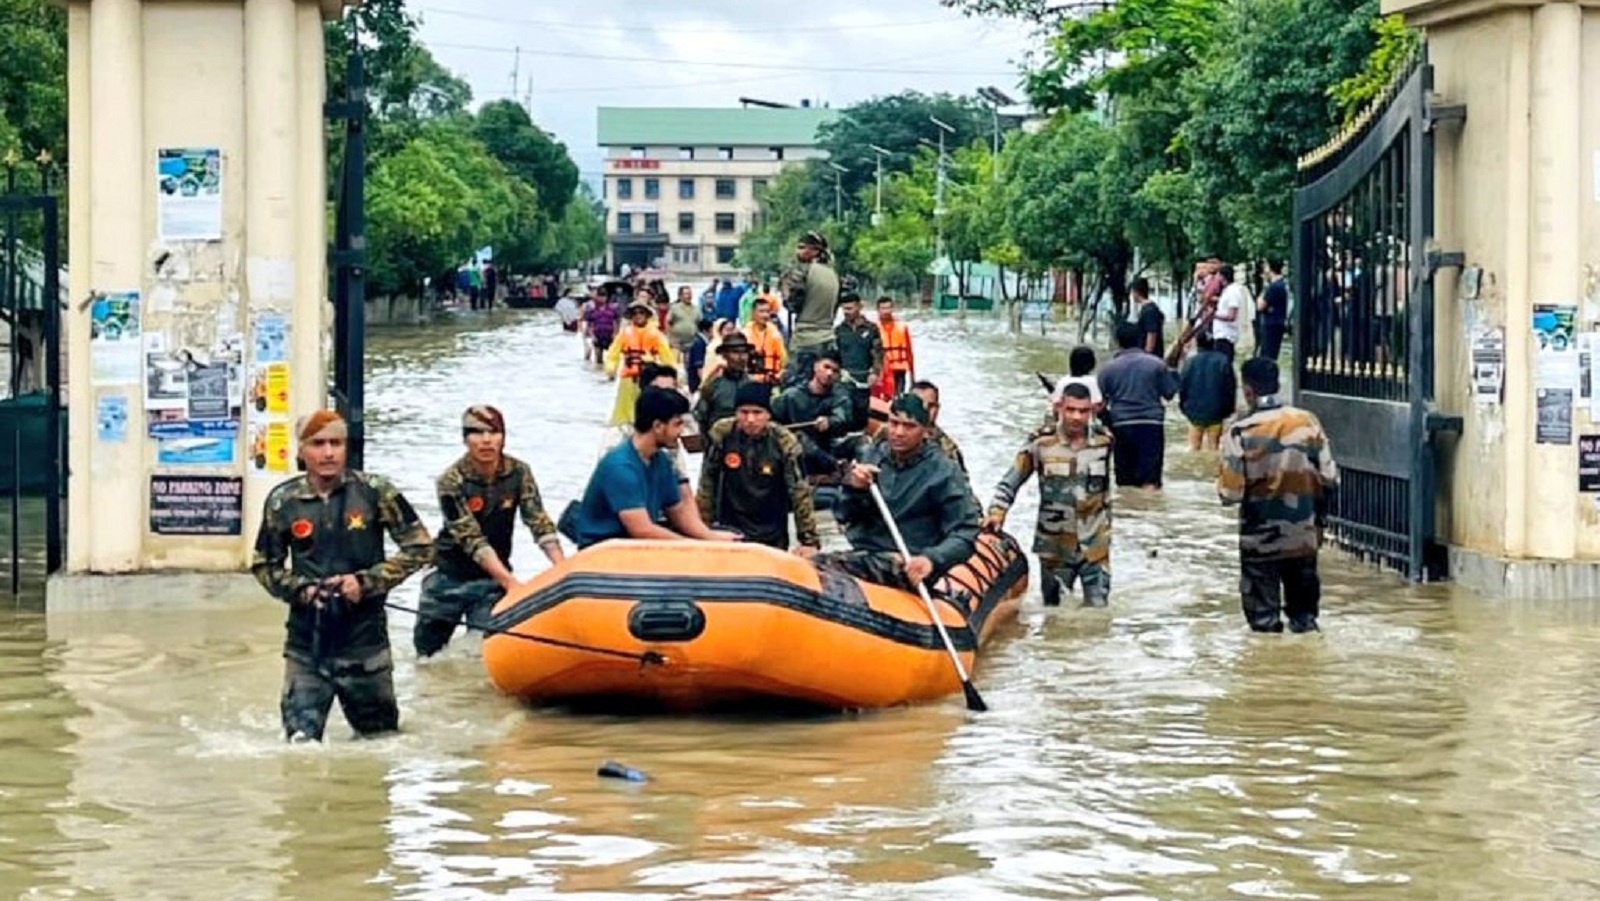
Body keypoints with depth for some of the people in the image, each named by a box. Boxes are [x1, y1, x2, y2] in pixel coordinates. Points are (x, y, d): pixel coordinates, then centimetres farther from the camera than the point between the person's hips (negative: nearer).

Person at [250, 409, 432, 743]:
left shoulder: (375, 492, -5)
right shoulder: (283, 501, -1)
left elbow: (419, 546, -1)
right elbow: (263, 565, 11)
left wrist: (367, 582, -11)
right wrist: (299, 590, -8)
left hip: (365, 637, 0)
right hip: (306, 642, 0)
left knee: (381, 736, 16)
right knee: (301, 741, -8)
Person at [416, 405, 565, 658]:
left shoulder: (518, 473, -8)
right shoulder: (451, 482, -18)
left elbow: (540, 524, -12)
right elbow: (473, 541, -24)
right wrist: (510, 582, -34)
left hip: (493, 579, 2)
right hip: (449, 577, -1)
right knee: (427, 646, 8)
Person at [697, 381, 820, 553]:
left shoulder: (784, 442, -13)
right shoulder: (721, 434, -10)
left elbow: (800, 492, -11)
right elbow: (707, 483, -1)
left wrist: (809, 541, -12)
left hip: (772, 537, -1)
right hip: (730, 531, 1)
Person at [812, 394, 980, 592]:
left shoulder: (944, 472, -4)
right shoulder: (873, 456, 10)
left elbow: (964, 534, -7)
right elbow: (843, 516, 14)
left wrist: (931, 559, -25)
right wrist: (854, 490, -9)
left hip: (906, 568, -6)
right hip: (864, 552, 6)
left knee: (830, 567, -33)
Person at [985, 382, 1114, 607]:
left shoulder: (1104, 442, -1)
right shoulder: (1041, 444, -9)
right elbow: (1009, 483, -2)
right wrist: (997, 512, -17)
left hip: (1095, 546, 1)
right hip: (1054, 547, -1)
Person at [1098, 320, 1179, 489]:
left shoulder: (1108, 368, 3)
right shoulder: (1156, 364, 1)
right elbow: (1169, 393, 6)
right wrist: (1172, 371, 21)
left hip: (1121, 426, 2)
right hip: (1151, 425, -2)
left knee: (1124, 481, 11)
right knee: (1150, 482, -8)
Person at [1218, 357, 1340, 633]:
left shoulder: (1240, 433, -15)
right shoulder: (1307, 421, -6)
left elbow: (1231, 492, -16)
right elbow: (1329, 478, -3)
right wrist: (1318, 511, 14)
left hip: (1260, 537, -3)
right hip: (1303, 536, 3)